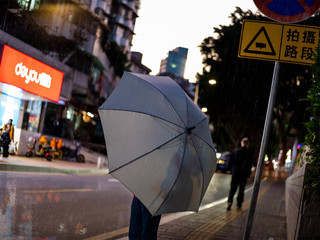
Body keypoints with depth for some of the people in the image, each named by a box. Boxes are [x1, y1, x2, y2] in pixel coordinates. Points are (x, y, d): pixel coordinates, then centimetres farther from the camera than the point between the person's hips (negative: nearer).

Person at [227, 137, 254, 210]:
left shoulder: (235, 151, -1)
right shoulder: (249, 153, -8)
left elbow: (230, 161, 6)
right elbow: (249, 166, -7)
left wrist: (230, 170, 18)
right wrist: (248, 176, -2)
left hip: (235, 174, 1)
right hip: (244, 175, -1)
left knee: (232, 189, 5)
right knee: (241, 190, 12)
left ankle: (230, 202, -13)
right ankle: (239, 204, 15)